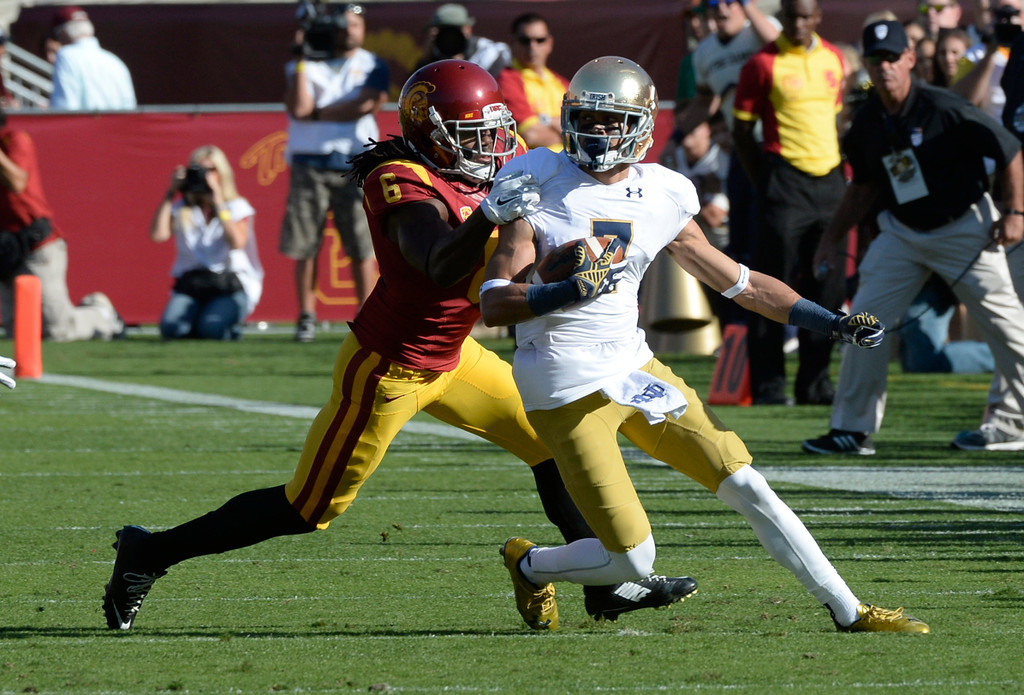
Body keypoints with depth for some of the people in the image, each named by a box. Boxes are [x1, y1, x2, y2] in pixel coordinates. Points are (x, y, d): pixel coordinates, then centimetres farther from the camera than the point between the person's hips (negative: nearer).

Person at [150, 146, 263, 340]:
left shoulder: (237, 207, 3)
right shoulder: (182, 209, 9)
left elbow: (237, 242, -17)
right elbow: (158, 235, -8)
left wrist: (218, 202, -16)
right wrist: (170, 193, -4)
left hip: (230, 284, -2)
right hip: (190, 284, 2)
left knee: (212, 328, -30)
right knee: (171, 329, -26)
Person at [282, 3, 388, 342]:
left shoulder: (372, 66, 8)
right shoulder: (308, 65, 9)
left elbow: (367, 104, -9)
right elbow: (298, 108, -7)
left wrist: (317, 113, -8)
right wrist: (302, 62, -9)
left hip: (355, 164, -1)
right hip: (310, 164, 1)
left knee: (362, 247, -5)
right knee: (305, 246, -1)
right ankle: (307, 317, 7)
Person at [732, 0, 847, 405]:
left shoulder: (833, 59, 12)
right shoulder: (764, 64, -4)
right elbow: (742, 130, -1)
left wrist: (845, 174, 14)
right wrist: (764, 185, -4)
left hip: (829, 179, 5)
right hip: (786, 182, -5)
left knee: (828, 287, 5)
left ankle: (815, 382, 13)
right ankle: (768, 383, -2)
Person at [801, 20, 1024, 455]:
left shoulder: (943, 109, -18)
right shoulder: (867, 124, 0)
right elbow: (863, 187, 17)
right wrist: (832, 237, 14)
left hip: (964, 227, -5)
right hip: (901, 231, 5)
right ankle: (852, 430, 1)